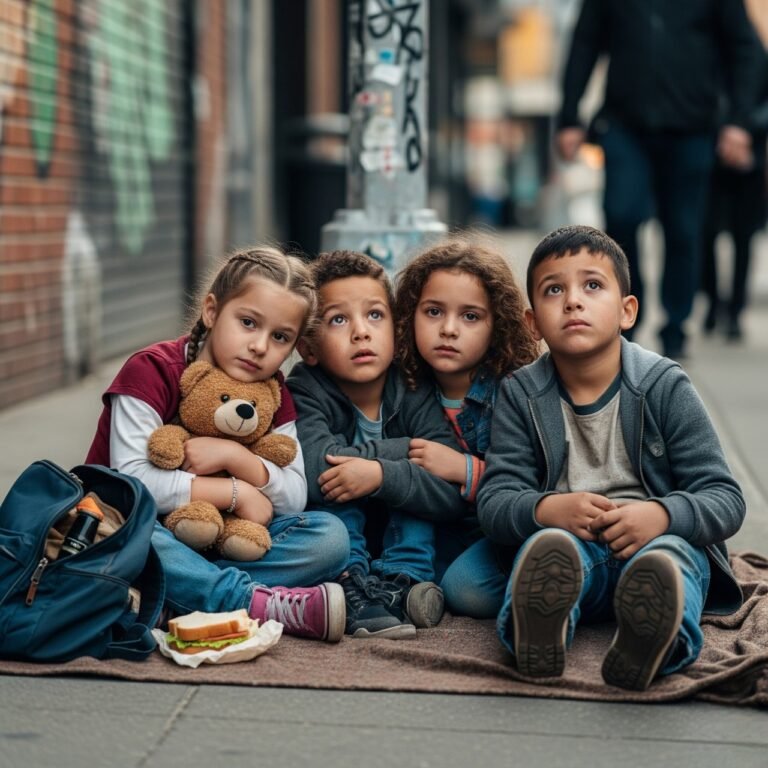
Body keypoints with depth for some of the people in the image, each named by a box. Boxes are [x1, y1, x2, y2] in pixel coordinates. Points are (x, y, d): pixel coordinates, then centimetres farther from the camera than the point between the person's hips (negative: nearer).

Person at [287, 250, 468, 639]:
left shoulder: (415, 397, -10)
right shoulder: (304, 393, -16)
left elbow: (453, 494, -21)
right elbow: (313, 470, -37)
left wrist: (381, 475, -37)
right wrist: (407, 450, -27)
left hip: (400, 539, 2)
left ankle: (399, 581, -24)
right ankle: (351, 588, -33)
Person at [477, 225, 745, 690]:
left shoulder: (666, 387, 0)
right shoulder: (521, 395, 5)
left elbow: (726, 499, -5)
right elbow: (494, 500, -2)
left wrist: (662, 515, -27)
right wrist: (545, 509, -26)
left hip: (663, 537, -1)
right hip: (567, 538, 1)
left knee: (668, 554, -35)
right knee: (548, 543, -33)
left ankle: (654, 640, -66)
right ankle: (539, 628, -63)